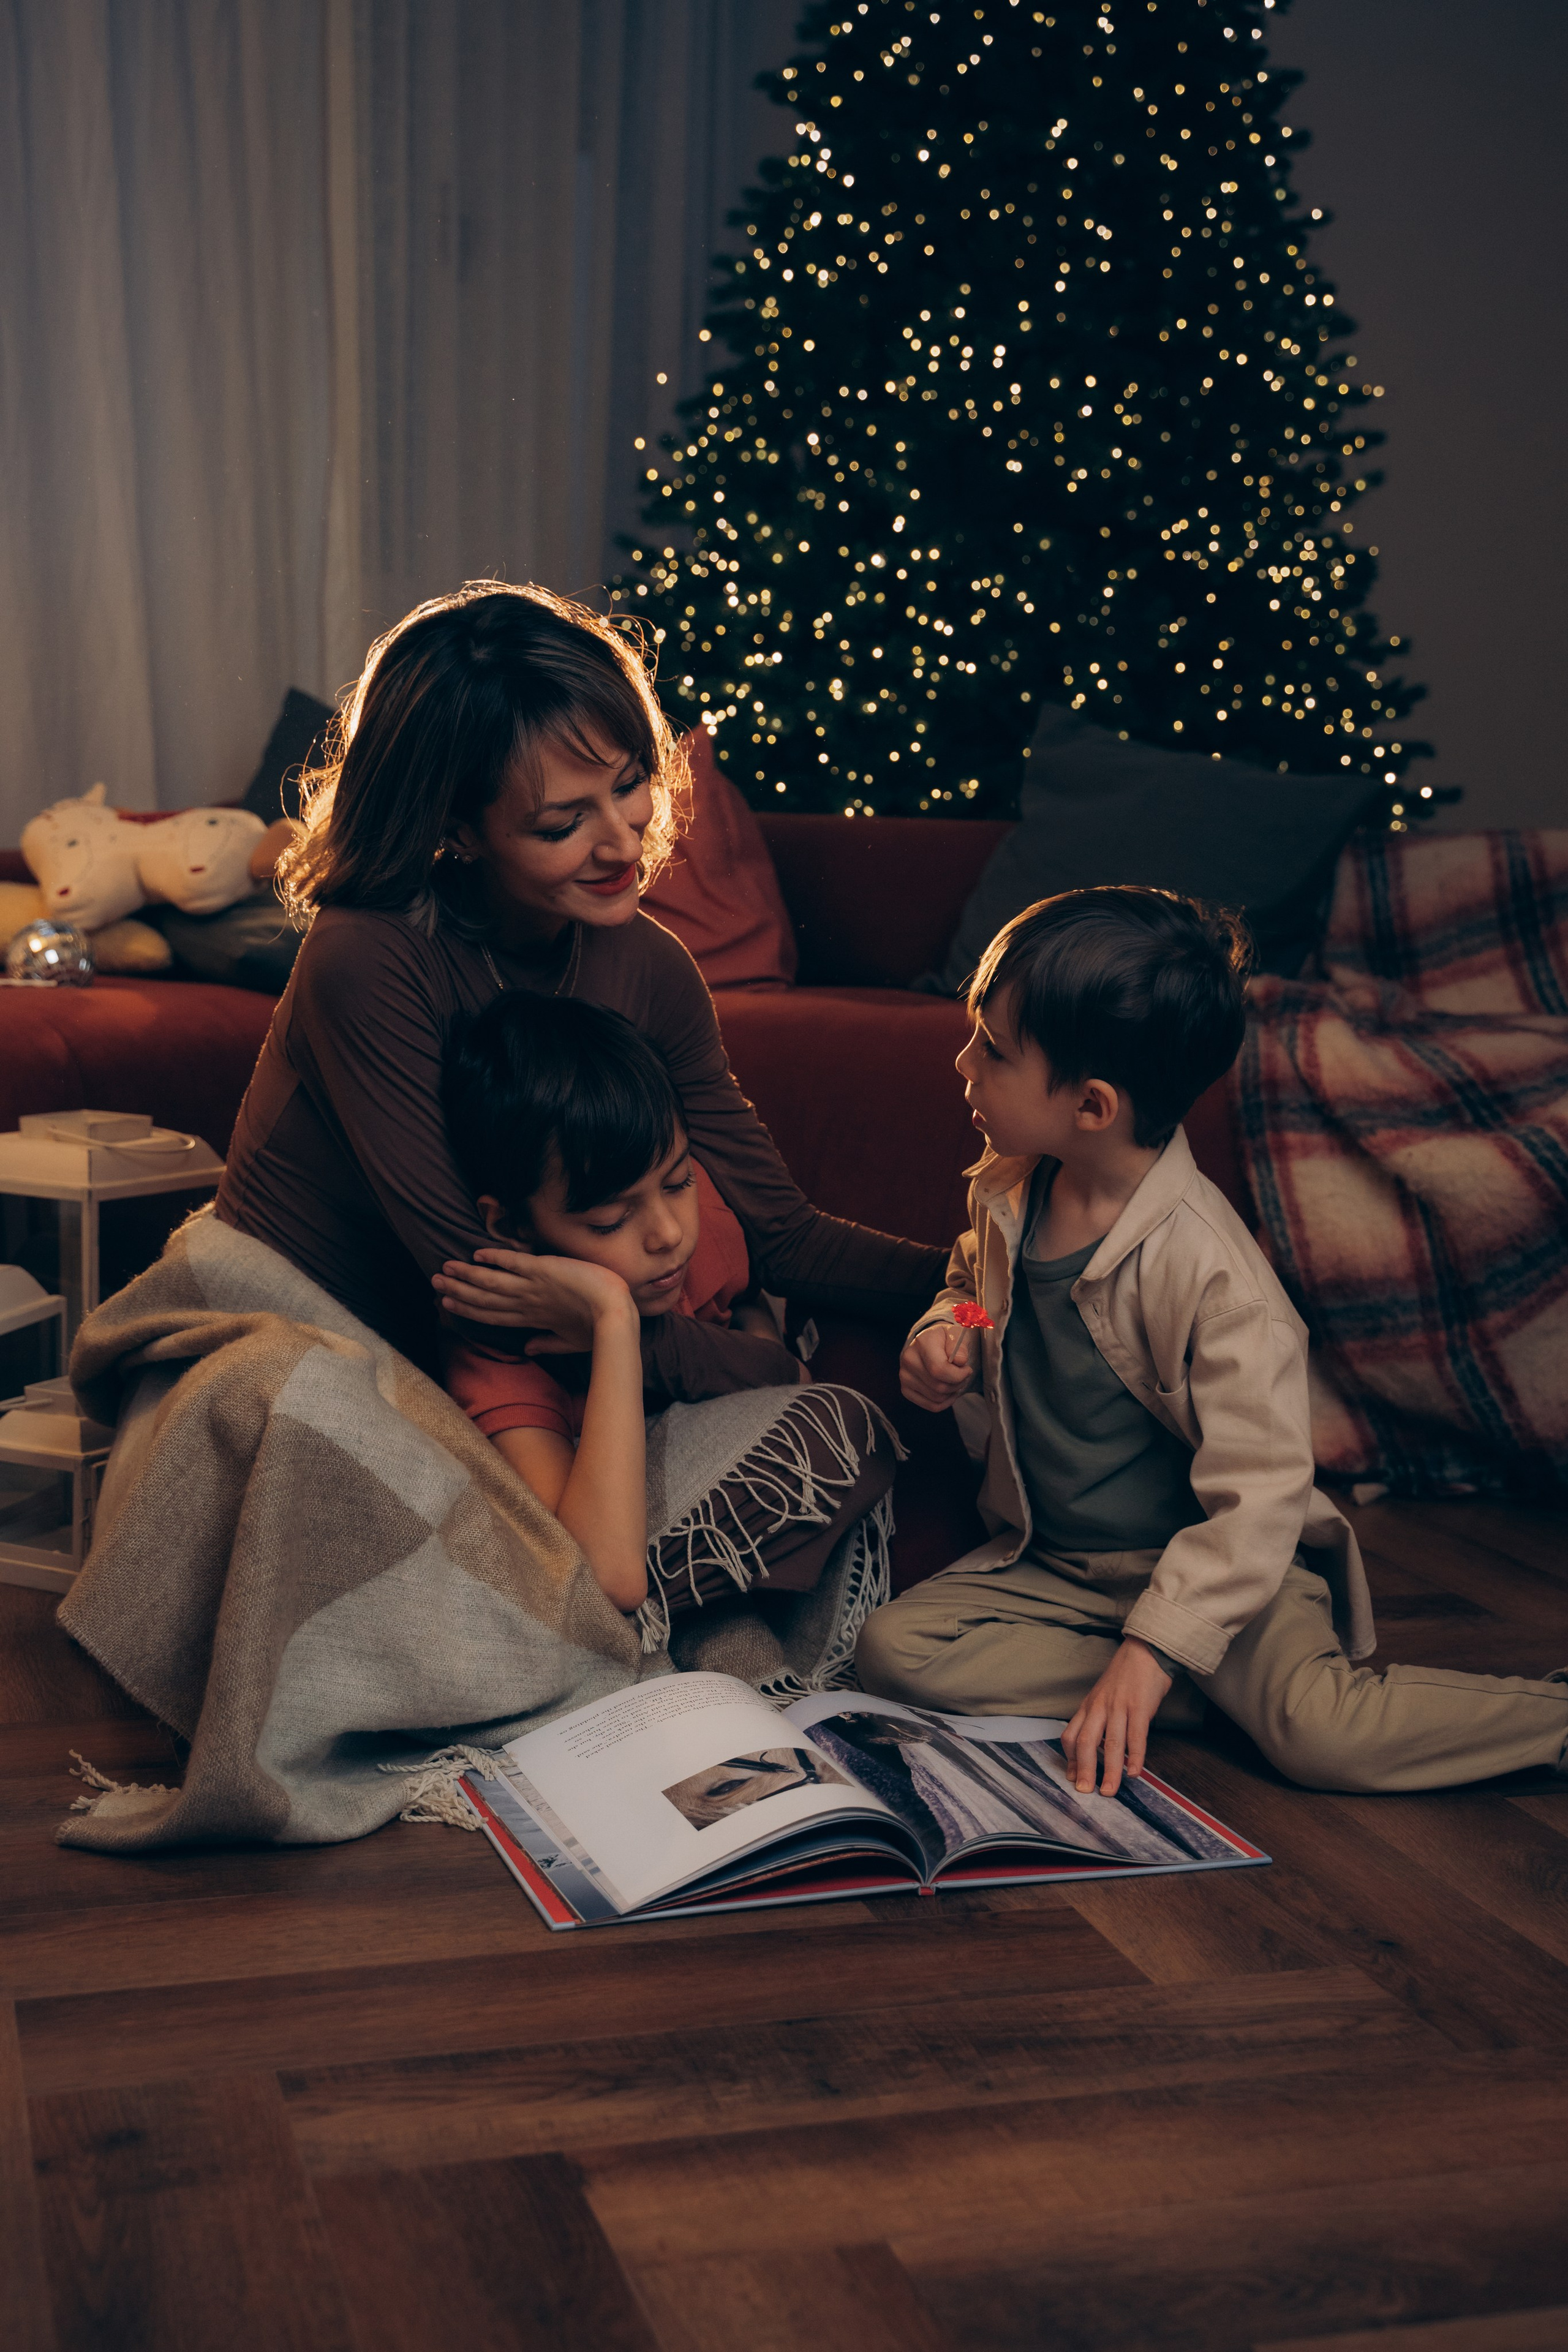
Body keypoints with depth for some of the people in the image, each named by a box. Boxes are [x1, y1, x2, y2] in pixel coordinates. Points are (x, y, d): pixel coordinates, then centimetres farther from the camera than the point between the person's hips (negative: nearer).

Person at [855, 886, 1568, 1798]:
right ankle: (1181, 1695, -14)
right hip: (1050, 1562, 7)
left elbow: (1258, 1495, -27)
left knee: (1323, 1732, -29)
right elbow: (972, 1287, 20)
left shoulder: (1213, 1272, -27)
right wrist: (942, 1342, -4)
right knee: (891, 1647, -17)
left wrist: (1151, 1649, -33)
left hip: (1208, 1564, -7)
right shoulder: (1008, 1192, -4)